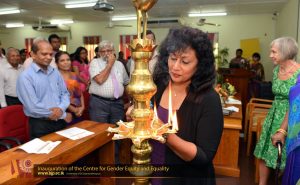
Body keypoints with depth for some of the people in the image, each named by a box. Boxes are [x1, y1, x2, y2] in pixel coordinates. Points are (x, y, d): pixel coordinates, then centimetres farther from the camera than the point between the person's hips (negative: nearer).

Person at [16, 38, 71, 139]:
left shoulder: (55, 72, 7)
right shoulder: (25, 76, -12)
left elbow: (65, 93, 10)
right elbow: (33, 107, -19)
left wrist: (61, 108, -14)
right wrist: (63, 115, -12)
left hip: (60, 123, 6)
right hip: (40, 125, -5)